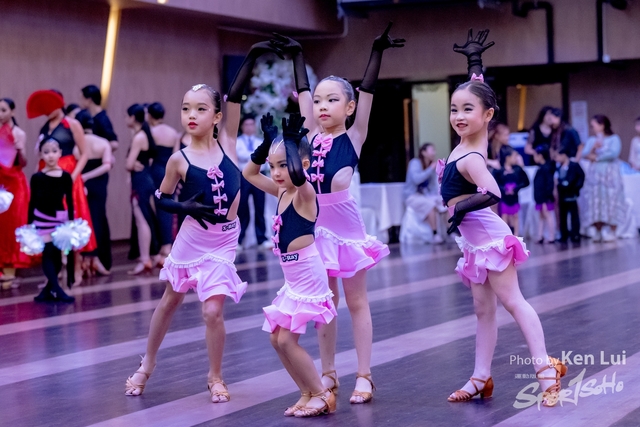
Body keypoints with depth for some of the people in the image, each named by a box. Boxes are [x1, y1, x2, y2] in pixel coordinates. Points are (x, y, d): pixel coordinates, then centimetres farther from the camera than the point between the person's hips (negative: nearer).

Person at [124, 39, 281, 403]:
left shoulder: (226, 142, -6)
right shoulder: (180, 160, -9)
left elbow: (236, 96, -11)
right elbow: (162, 199, 2)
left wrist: (253, 57, -17)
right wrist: (187, 207, -17)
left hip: (224, 241, 0)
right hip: (191, 239, 0)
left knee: (213, 310, -6)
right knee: (169, 303, 16)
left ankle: (215, 377, 13)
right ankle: (147, 366, 33)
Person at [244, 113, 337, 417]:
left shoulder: (305, 193, -15)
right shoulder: (282, 192, 9)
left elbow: (299, 176, -39)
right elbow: (249, 173, 19)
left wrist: (291, 140, -29)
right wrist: (268, 141, 8)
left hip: (308, 277, -9)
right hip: (293, 279, 9)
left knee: (287, 339, -7)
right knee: (277, 338, 11)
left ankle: (322, 394, 6)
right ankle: (309, 393, 20)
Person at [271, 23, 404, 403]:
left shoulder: (354, 136, -4)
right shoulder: (313, 135, 6)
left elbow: (367, 92, -10)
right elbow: (303, 91, 14)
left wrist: (377, 52, -16)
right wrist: (297, 55, 18)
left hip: (346, 224, -4)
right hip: (315, 225, 4)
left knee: (356, 301, 4)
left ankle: (364, 375, 7)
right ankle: (329, 373, 19)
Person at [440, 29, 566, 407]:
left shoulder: (470, 159, -20)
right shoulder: (472, 140, 5)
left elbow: (493, 195, -34)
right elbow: (476, 87, 18)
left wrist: (460, 209, -23)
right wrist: (474, 60, 18)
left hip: (487, 235, -9)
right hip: (474, 241, 9)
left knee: (512, 300, -8)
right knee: (484, 309, 10)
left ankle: (546, 368, -5)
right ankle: (481, 379, 15)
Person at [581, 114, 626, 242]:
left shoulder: (614, 138, -2)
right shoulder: (591, 140, 11)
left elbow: (614, 153, -18)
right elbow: (585, 155, -1)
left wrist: (597, 157, -9)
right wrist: (594, 147, -20)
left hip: (610, 174, -4)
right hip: (594, 175, 4)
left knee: (611, 201, -6)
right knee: (595, 201, 0)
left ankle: (612, 232, -3)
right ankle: (598, 231, 7)